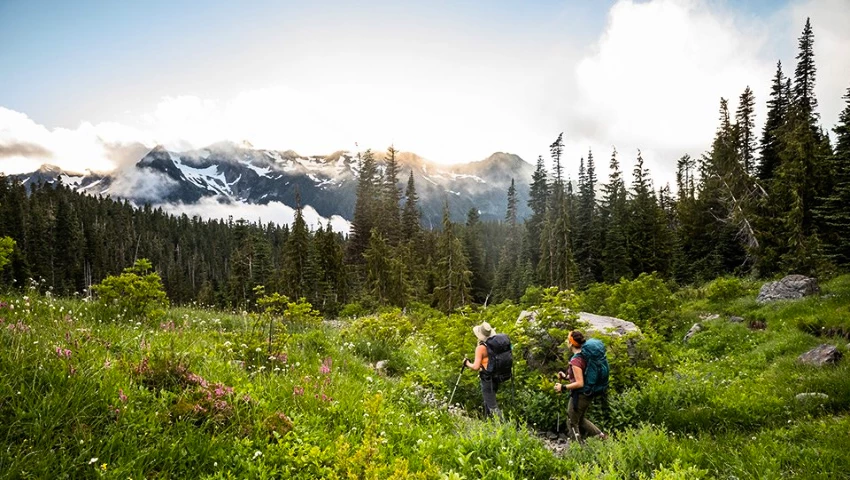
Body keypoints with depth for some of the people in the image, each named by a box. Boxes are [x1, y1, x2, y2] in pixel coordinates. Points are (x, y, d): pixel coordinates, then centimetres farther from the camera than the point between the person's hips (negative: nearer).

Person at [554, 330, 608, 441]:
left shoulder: (575, 360, -24)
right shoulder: (585, 356, 3)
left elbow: (579, 383, -26)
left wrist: (563, 387, -17)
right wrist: (566, 376, 15)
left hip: (579, 395, -9)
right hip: (588, 394, 9)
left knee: (573, 423, 10)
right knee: (580, 419, 28)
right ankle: (601, 435, 23)